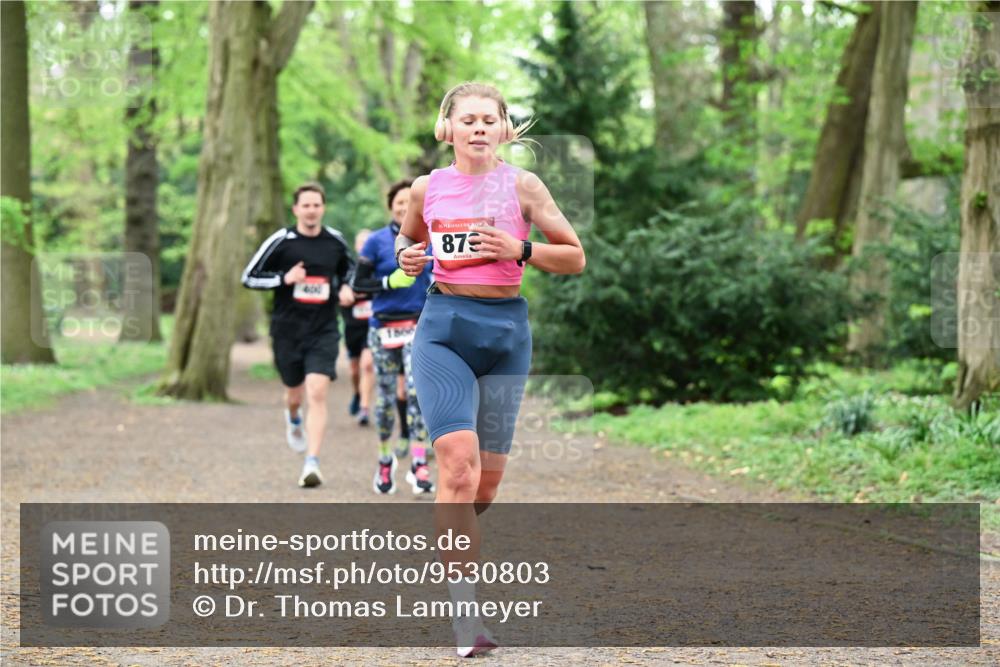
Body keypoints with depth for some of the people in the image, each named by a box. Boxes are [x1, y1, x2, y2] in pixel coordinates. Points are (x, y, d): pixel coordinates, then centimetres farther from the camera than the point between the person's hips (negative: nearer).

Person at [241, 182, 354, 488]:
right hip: (287, 330, 0)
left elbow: (350, 269, 24)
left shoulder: (335, 241, 4)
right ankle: (293, 418, 53)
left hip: (324, 331, 0)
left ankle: (312, 462, -15)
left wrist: (346, 288, 3)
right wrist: (285, 279, -15)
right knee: (295, 393, 15)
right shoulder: (280, 241, -5)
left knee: (317, 392, -15)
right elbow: (249, 277, -2)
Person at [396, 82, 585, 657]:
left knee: (487, 481, 7)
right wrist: (407, 257, 2)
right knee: (459, 463, -18)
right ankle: (467, 615, -17)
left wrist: (520, 250, -13)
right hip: (444, 328, -1)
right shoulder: (428, 188, 5)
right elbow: (408, 238, 25)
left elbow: (575, 258, 3)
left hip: (506, 331, 1)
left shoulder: (522, 185, 1)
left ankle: (451, 539, 41)